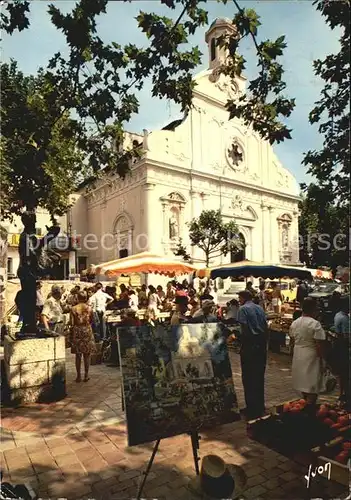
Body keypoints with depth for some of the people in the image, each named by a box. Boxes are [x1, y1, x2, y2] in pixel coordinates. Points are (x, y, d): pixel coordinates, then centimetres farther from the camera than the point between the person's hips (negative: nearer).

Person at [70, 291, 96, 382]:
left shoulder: (73, 309, -7)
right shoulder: (89, 308, -3)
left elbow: (71, 323, -7)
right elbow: (91, 321, 6)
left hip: (77, 331, -1)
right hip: (87, 331, 1)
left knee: (78, 355, 8)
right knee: (87, 355, 9)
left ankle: (79, 376, 12)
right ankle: (86, 375, 13)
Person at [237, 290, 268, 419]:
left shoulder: (243, 309, -7)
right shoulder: (260, 308, 12)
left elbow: (244, 328, -17)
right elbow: (266, 326, 12)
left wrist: (240, 340, -8)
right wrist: (264, 343, 17)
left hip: (250, 345, -7)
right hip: (262, 344, 7)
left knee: (249, 377, 1)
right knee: (259, 376, 16)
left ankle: (252, 410, 5)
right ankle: (260, 406, 26)